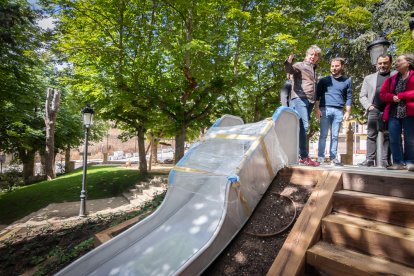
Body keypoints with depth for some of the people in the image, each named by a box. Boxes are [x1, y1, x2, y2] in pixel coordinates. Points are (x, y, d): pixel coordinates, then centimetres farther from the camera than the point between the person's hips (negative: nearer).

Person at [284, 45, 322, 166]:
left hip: (309, 101, 8)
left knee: (303, 128, 7)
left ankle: (297, 154, 13)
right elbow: (289, 70, -16)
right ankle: (304, 157, -16)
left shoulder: (314, 70, 28)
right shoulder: (300, 65, 6)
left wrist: (316, 104, 21)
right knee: (303, 126, -17)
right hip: (299, 99, -8)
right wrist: (288, 62, -38)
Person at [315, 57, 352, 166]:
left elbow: (349, 98, 11)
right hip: (325, 109, -1)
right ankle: (320, 157, -1)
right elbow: (317, 95, 6)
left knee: (335, 135, 2)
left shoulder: (347, 81, 14)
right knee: (323, 134, -3)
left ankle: (333, 158, 6)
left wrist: (348, 112, 3)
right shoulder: (324, 80, 11)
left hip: (339, 111, 1)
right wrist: (317, 109, -5)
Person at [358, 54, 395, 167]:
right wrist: (368, 106, -4)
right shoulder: (369, 78, 17)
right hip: (374, 111, 1)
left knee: (388, 136, 0)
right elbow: (362, 96, 12)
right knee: (371, 135, -1)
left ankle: (385, 161, 4)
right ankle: (369, 160, 1)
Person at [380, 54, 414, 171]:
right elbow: (382, 94, 10)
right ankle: (398, 162, 5)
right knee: (394, 139, -1)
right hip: (393, 113, 4)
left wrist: (400, 96, -10)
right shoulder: (392, 79, 17)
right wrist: (392, 97, -8)